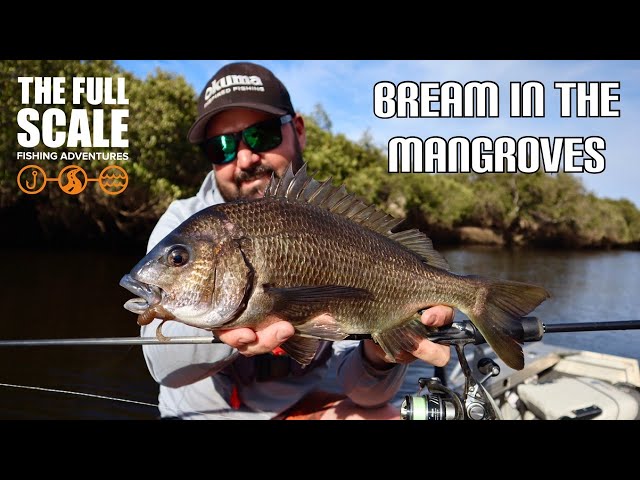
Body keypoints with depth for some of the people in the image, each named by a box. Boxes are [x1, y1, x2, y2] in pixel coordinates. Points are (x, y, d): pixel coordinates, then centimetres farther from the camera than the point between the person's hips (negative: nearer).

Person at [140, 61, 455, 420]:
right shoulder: (184, 223, -12)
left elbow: (358, 388, -16)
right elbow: (162, 363, -22)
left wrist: (377, 357, -37)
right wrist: (222, 329, -41)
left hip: (300, 407, 0)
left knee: (382, 415, -24)